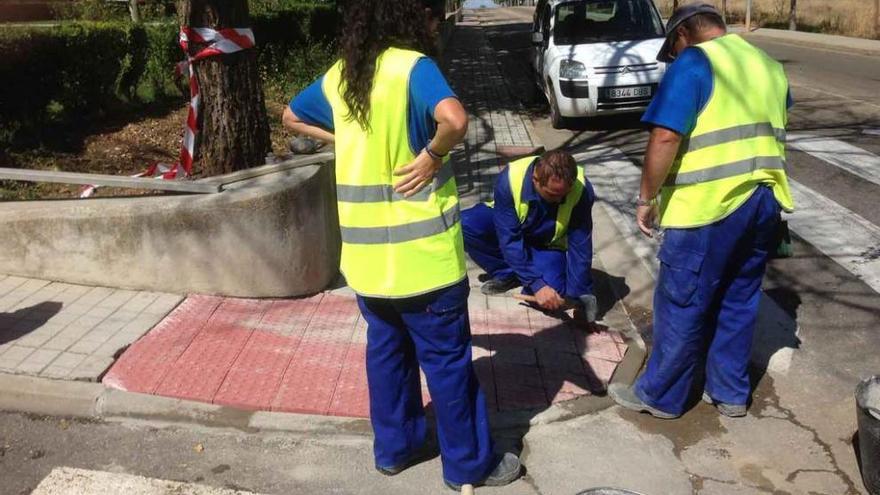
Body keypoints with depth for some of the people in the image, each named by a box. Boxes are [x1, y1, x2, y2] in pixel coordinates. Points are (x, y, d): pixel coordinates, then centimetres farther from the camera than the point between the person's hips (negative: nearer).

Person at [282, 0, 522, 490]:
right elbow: (455, 119, -35)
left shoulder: (340, 74, 6)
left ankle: (395, 447, 35)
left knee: (387, 349, 21)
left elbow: (292, 116, 22)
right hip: (421, 253, -6)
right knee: (448, 359, 9)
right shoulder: (414, 66, -16)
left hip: (365, 253, 7)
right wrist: (432, 155, -16)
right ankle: (470, 462, 24)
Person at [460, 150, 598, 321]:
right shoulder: (509, 179, -34)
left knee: (552, 291, -30)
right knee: (464, 224, -28)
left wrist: (577, 295, -27)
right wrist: (536, 284, -36)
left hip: (548, 244, -1)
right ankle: (506, 274, -6)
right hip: (511, 231, 1)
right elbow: (509, 240, -31)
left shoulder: (582, 191, -32)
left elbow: (580, 248, -25)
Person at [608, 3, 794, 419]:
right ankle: (730, 392, 28)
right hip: (763, 201, 8)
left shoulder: (694, 64, -9)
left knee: (681, 304, 4)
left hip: (709, 207, -8)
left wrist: (646, 198, -9)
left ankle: (660, 396, 17)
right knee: (739, 301, 17)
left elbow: (666, 138, -18)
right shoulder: (770, 65, 16)